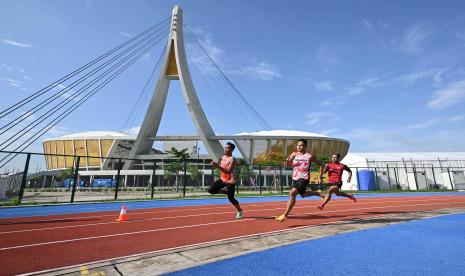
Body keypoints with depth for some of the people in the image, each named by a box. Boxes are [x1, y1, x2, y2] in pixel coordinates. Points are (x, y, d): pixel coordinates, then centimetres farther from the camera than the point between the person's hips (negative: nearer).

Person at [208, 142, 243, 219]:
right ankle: (226, 191, 20)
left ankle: (239, 211, 26)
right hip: (223, 179, 8)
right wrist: (216, 165, 3)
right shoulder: (223, 157, 5)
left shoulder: (232, 159, -20)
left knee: (230, 198, -2)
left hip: (231, 180, -7)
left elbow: (228, 171, -30)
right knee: (211, 190, -1)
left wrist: (217, 166, -36)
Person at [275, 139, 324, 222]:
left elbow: (321, 164, 5)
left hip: (304, 178, -6)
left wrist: (320, 177, 2)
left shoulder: (309, 156, -5)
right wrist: (289, 159, -24)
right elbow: (288, 164, -3)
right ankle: (318, 193, 54)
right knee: (303, 194, 26)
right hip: (295, 178, 6)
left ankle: (285, 215, -18)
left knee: (292, 193, -24)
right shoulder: (294, 154, 4)